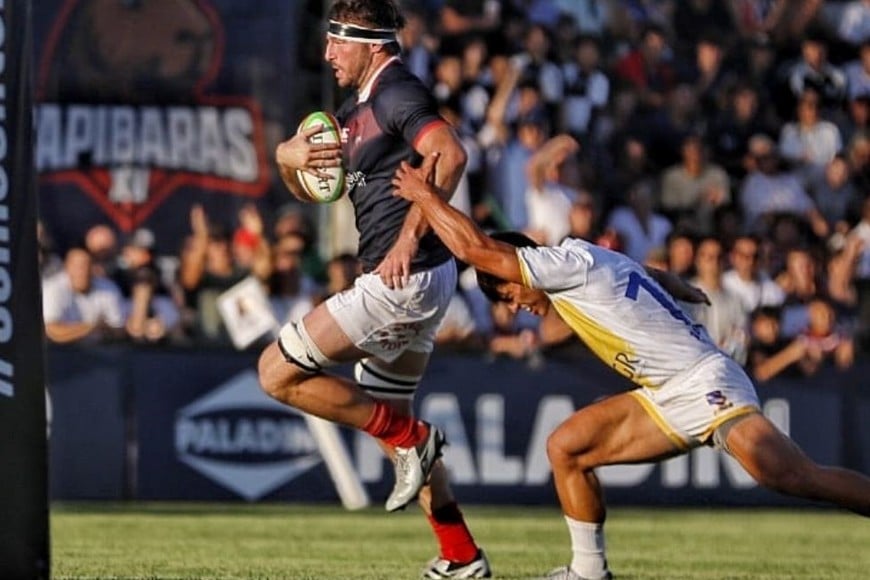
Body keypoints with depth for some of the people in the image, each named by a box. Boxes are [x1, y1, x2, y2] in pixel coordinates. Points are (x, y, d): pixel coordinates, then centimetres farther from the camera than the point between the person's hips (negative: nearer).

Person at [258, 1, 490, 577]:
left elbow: (451, 156, -29)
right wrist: (288, 157, 2)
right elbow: (312, 188, 25)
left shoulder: (397, 93, -12)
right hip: (416, 287, 11)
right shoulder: (357, 108, 19)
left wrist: (409, 238, -30)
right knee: (390, 417, 19)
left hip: (403, 279, -11)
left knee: (279, 371, -8)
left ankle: (410, 440, -4)